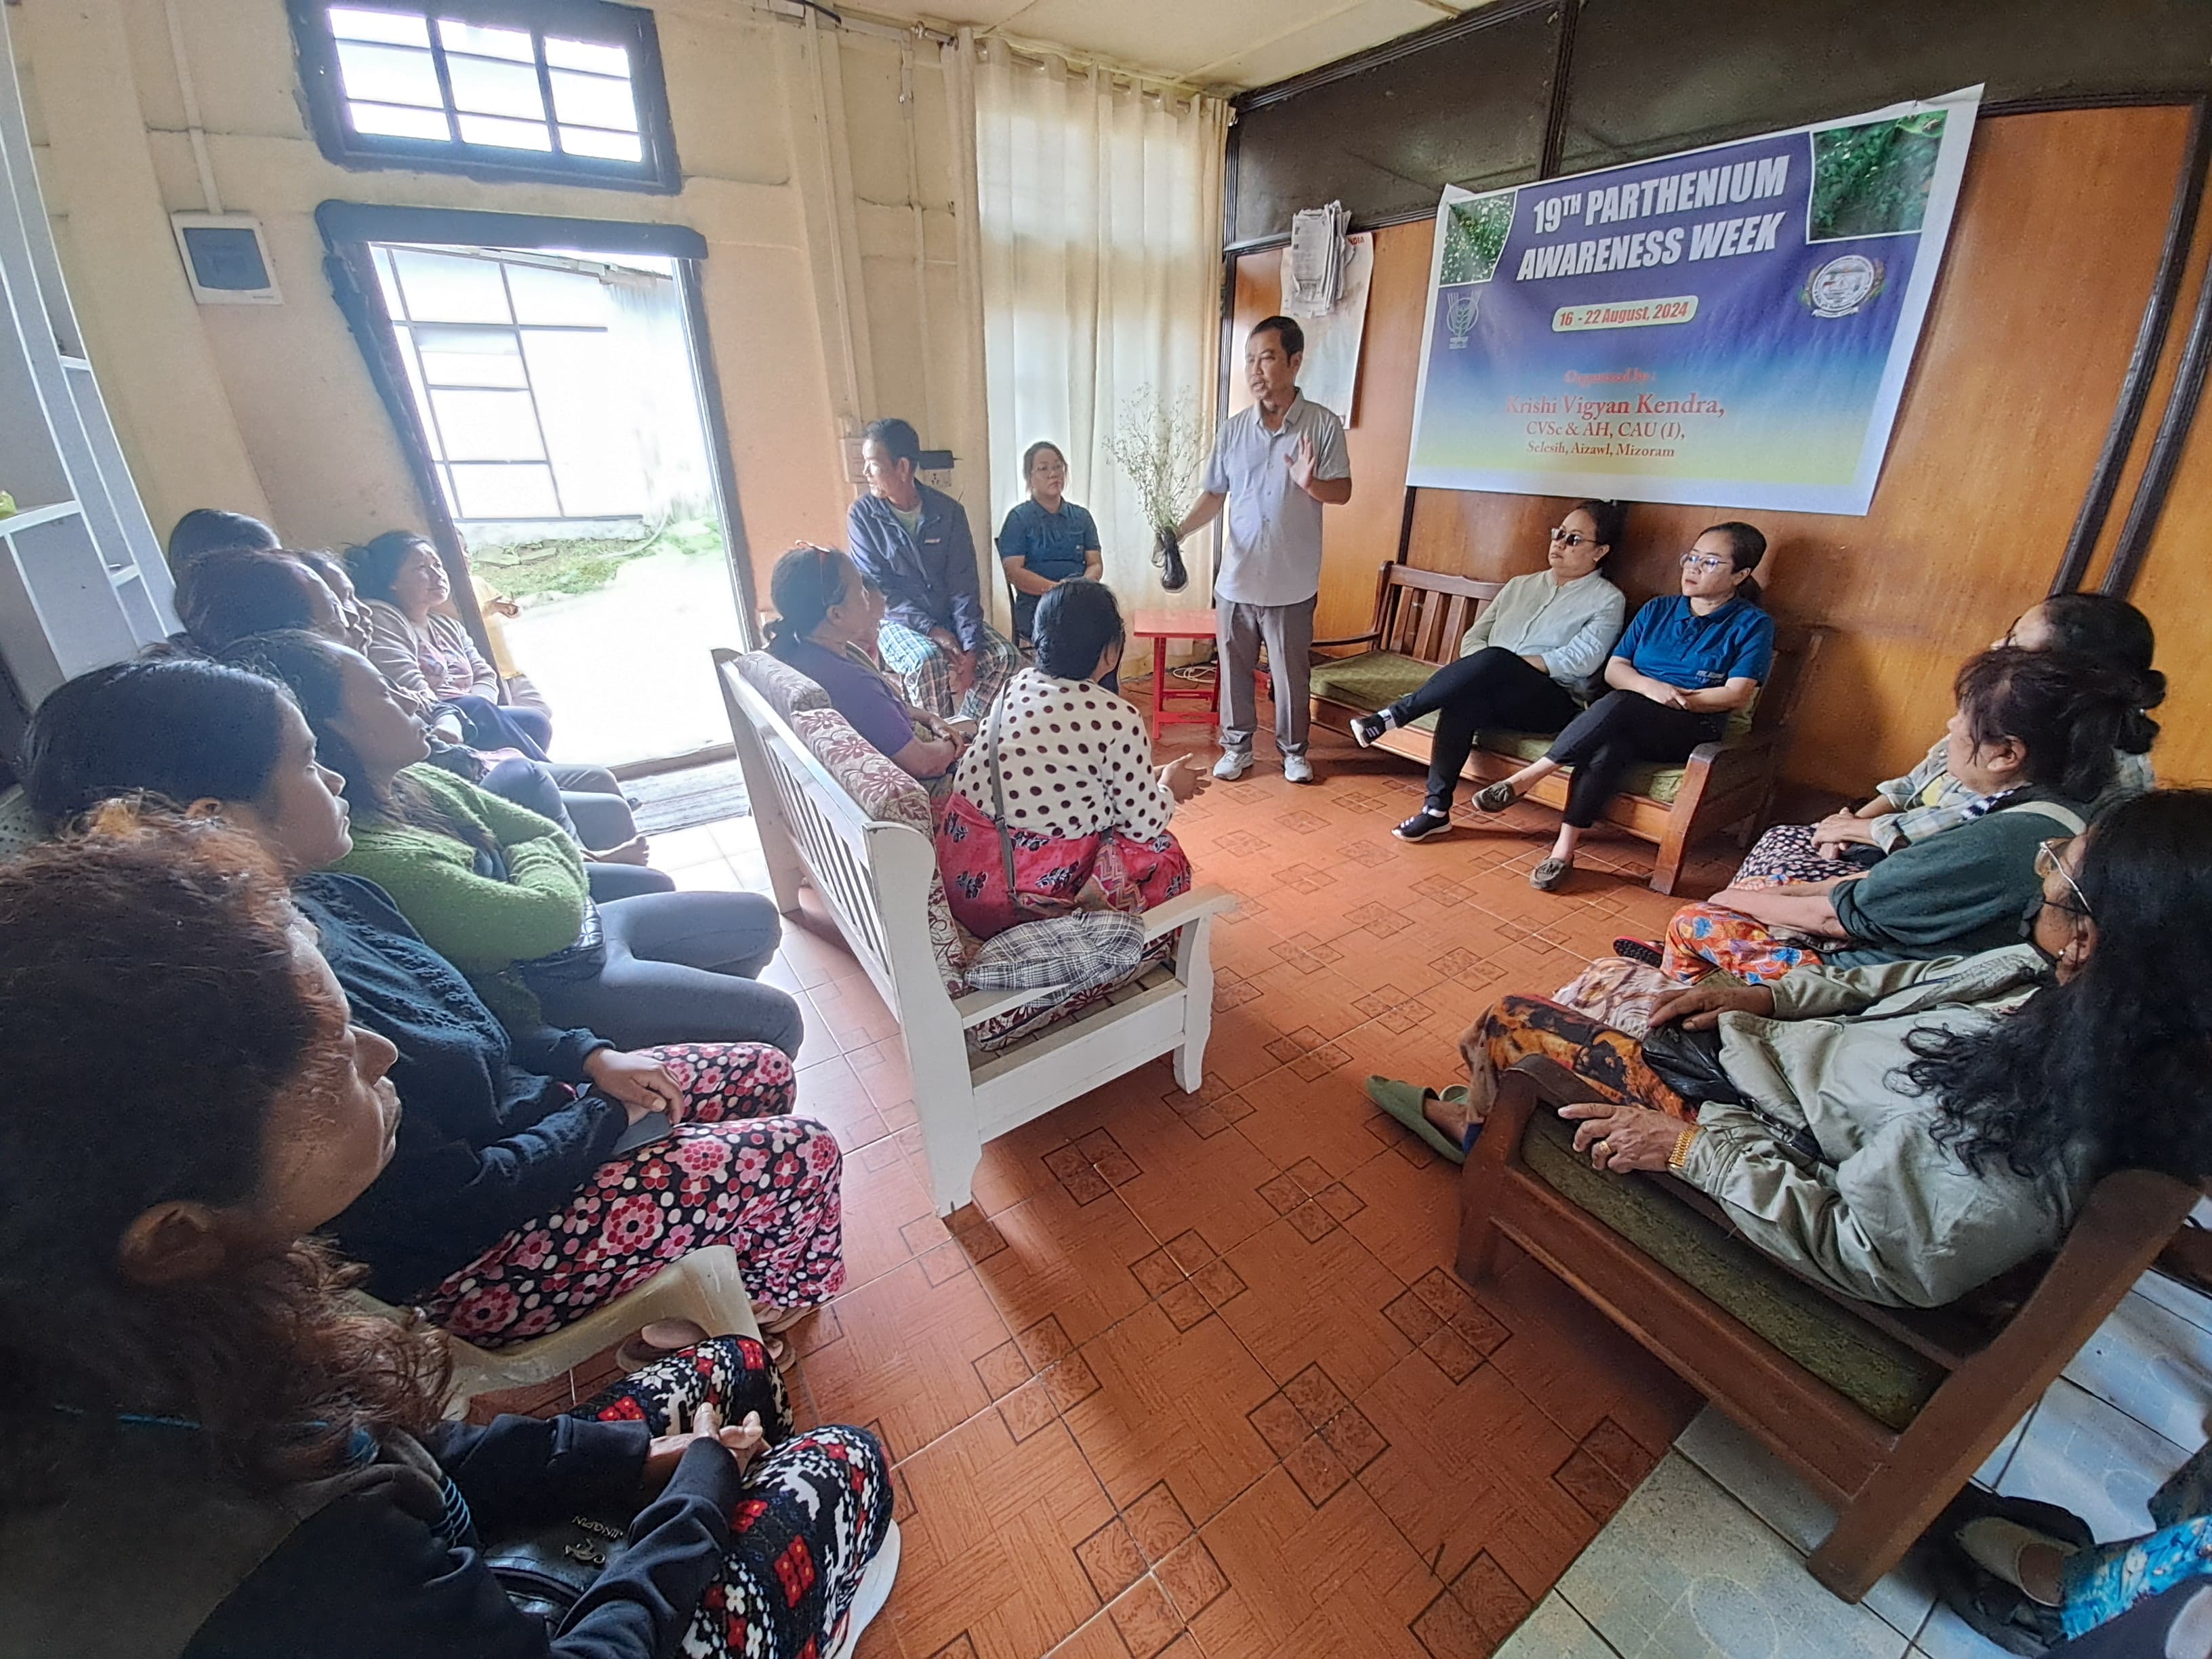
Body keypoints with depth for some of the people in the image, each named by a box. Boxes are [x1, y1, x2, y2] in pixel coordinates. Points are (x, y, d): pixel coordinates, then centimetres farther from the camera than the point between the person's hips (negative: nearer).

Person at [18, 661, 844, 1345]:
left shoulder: (327, 901, -6)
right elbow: (457, 1202, -26)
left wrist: (589, 1056, -2)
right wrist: (607, 1117, -12)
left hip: (514, 1119, 9)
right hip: (463, 1262, -8)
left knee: (765, 1071, 11)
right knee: (798, 1154, -8)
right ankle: (772, 1317, 25)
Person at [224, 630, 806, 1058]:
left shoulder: (418, 782, 0)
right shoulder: (376, 858, -29)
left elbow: (556, 838, 6)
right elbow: (553, 915, -29)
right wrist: (535, 856, -9)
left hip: (580, 927, 9)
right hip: (549, 991, -9)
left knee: (759, 918, 15)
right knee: (776, 1018, -6)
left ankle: (707, 1016, 35)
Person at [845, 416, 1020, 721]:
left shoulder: (948, 511, -2)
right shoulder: (863, 515, -5)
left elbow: (962, 585, -5)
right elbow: (877, 589, -9)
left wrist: (970, 645, -19)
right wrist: (930, 629, -22)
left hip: (950, 616, 3)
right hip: (899, 621, -2)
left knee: (1005, 657, -21)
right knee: (929, 661, -34)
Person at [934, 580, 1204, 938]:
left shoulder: (1015, 686, 4)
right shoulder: (1119, 720, -15)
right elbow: (1143, 825, -5)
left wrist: (1150, 779, 23)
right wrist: (1169, 789, 17)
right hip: (1034, 892, -6)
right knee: (1165, 856, 16)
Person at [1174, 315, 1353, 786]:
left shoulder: (1323, 425, -4)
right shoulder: (1232, 430, 4)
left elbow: (1343, 492, -3)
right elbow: (1214, 495, 7)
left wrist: (1311, 484, -25)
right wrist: (1180, 532, -10)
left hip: (1292, 583, -2)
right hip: (1236, 579, 3)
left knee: (1292, 672, 9)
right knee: (1235, 668, 11)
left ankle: (1294, 749, 27)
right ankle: (1237, 745, 28)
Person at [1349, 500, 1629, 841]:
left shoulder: (1608, 600, 7)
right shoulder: (1521, 585, 22)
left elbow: (1583, 659, -9)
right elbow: (1473, 637, 16)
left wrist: (1507, 664, -17)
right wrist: (1476, 672, -8)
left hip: (1552, 702, -4)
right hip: (1493, 695, 4)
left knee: (1494, 660, -35)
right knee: (1462, 702, -33)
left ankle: (1392, 716, -30)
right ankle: (1436, 809, -28)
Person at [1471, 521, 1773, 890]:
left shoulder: (1753, 624, 4)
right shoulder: (1658, 610, 16)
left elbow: (1737, 695, -5)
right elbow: (1614, 669, 8)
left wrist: (1677, 698, -13)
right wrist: (1648, 686, -12)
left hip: (1693, 728, -3)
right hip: (1627, 722, 3)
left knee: (1619, 705, -35)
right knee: (1607, 746, -36)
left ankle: (1526, 778, -32)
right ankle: (1564, 849, -39)